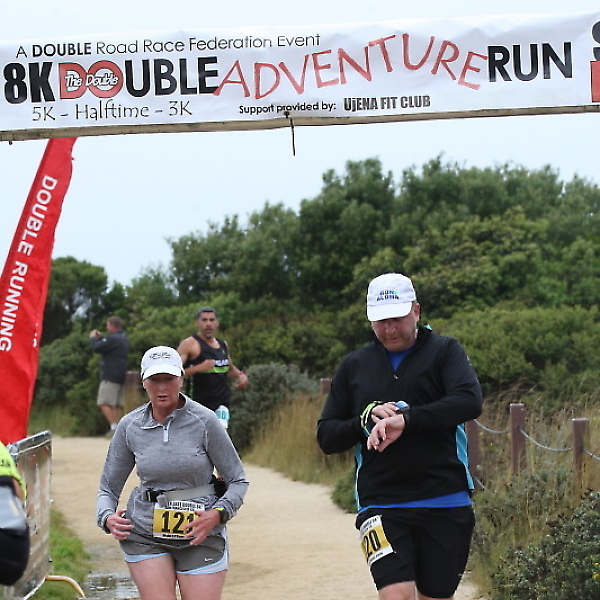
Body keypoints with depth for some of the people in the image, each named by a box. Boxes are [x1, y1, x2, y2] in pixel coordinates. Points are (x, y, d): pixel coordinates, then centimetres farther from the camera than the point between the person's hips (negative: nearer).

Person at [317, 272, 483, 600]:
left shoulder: (444, 351, 3)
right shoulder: (353, 366, 11)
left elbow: (469, 401, -16)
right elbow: (326, 437, 11)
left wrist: (406, 419, -24)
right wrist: (366, 419, -8)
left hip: (445, 504, -1)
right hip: (381, 507, 1)